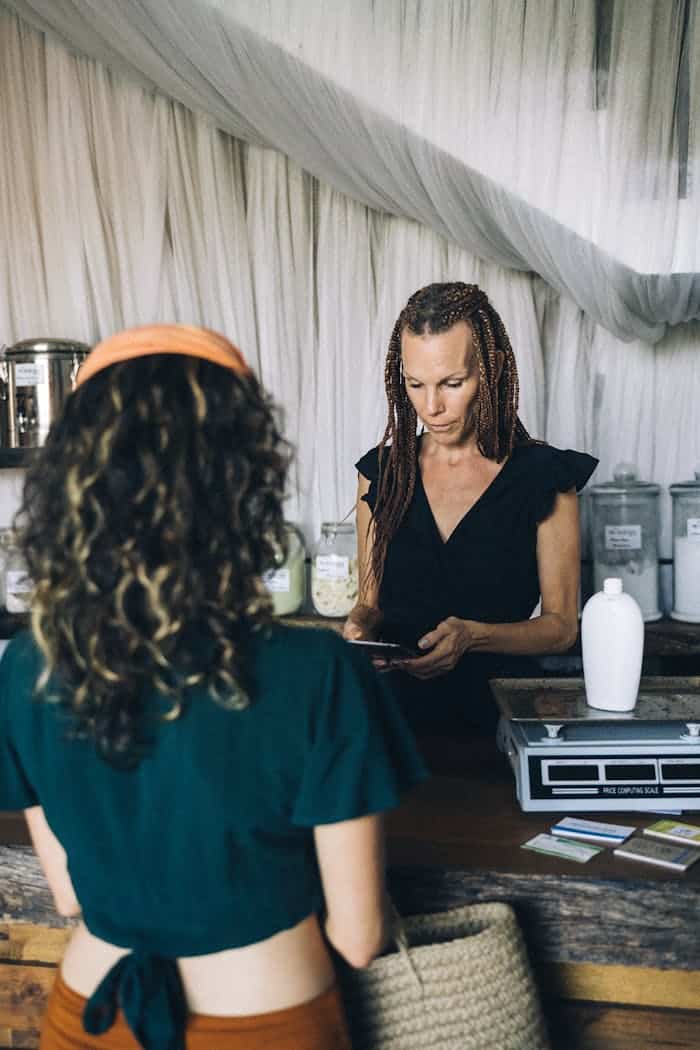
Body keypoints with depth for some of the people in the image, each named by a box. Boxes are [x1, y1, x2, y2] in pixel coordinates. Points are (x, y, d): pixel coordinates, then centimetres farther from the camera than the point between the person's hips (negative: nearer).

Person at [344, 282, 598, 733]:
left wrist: (473, 636, -14)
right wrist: (360, 626, -7)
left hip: (498, 709, -2)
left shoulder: (543, 476, -1)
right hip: (398, 705, 2)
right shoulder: (382, 472, 7)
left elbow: (561, 624, 2)